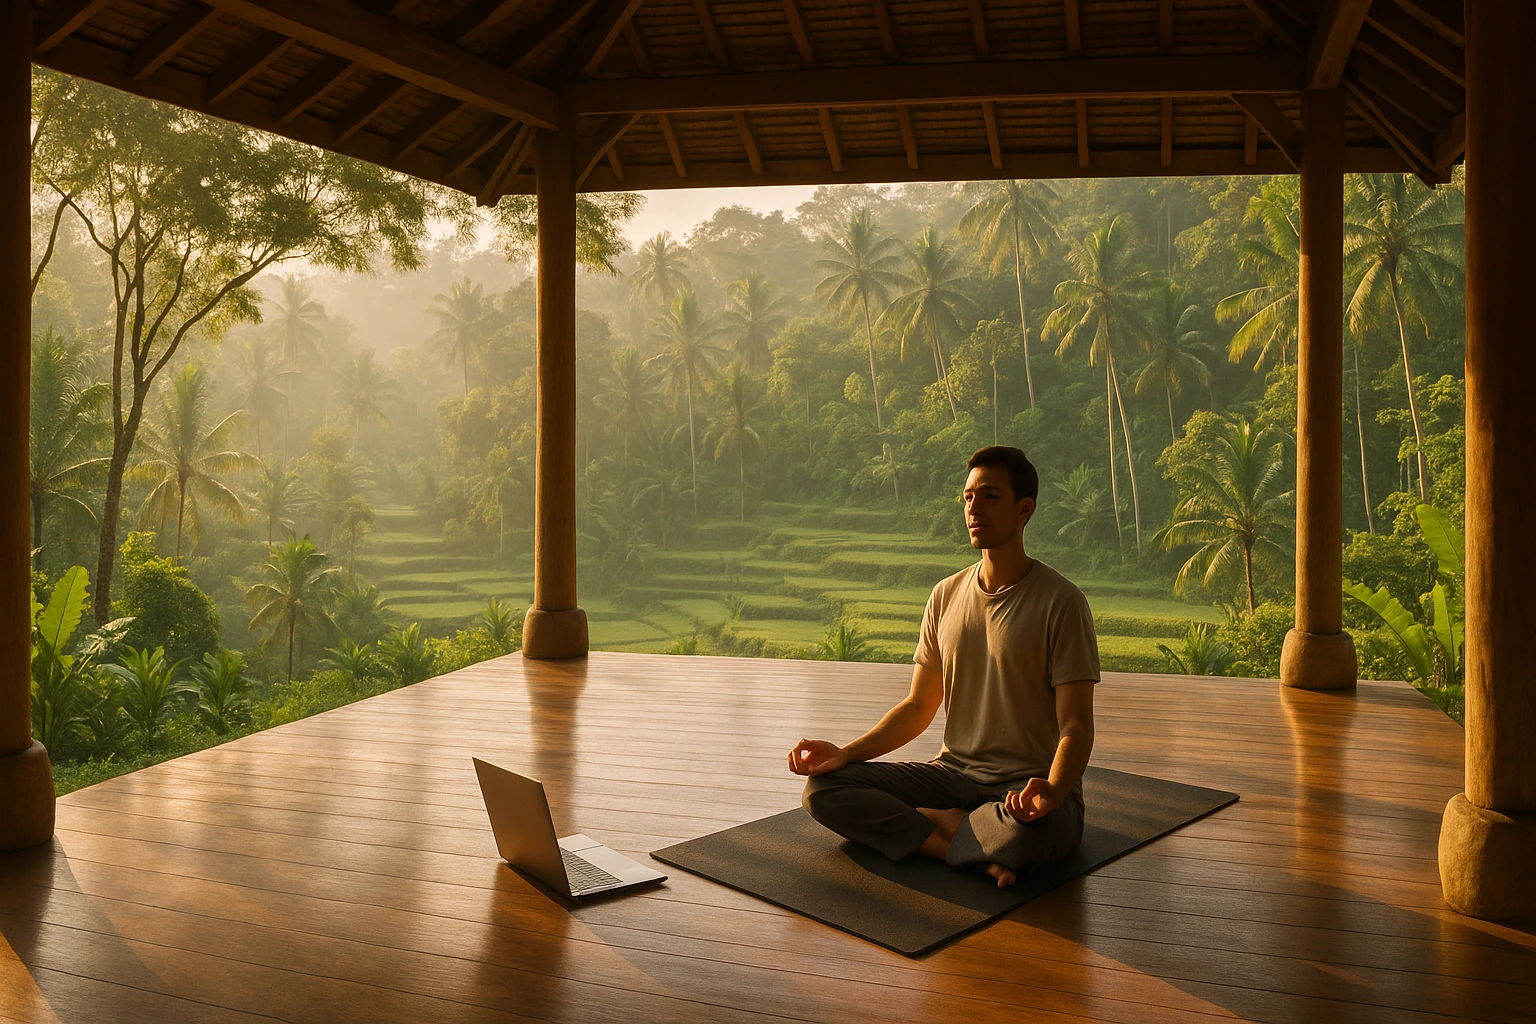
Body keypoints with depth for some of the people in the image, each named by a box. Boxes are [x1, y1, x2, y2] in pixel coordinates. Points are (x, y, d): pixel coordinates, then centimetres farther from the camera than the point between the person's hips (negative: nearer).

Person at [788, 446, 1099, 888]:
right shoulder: (946, 595, 8)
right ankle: (976, 847, -18)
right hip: (953, 772, 6)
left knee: (1031, 832, -41)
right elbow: (918, 707, 13)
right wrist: (847, 752, -2)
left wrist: (1051, 792, -35)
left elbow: (1075, 727, -14)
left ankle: (936, 822, -10)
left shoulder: (1061, 602, -10)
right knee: (823, 789, -12)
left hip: (1027, 785, -5)